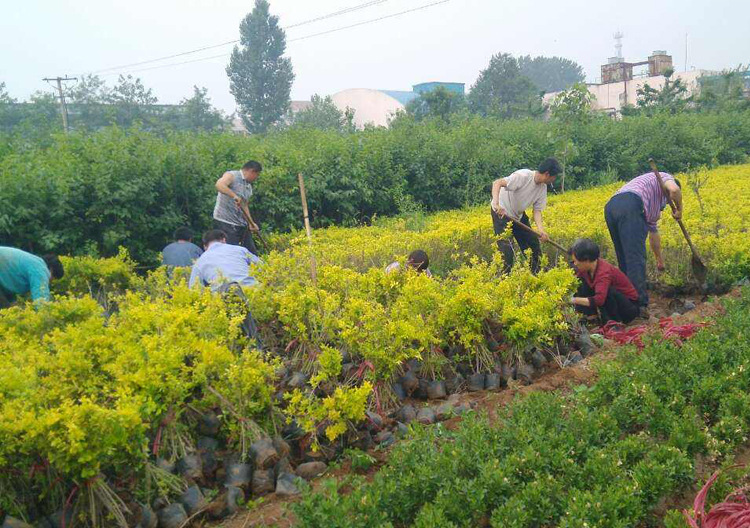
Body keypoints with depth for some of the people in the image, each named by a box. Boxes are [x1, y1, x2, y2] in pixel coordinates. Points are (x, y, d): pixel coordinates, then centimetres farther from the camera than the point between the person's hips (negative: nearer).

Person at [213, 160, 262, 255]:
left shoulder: (249, 187, 19)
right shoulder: (231, 175, -6)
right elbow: (219, 184, -26)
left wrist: (251, 223, 13)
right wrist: (235, 196, -38)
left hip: (241, 225, 8)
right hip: (225, 222, -8)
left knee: (252, 253, 6)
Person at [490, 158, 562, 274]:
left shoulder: (543, 188, -6)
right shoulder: (523, 176, -29)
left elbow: (537, 210, -6)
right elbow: (497, 183, -35)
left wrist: (541, 229, -24)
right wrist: (496, 203, -51)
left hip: (519, 215, 8)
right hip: (502, 212, -8)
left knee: (533, 244, 12)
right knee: (506, 251, -15)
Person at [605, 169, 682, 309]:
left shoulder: (652, 206, 43)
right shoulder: (665, 177, 23)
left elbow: (653, 232, 49)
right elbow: (674, 190, -4)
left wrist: (660, 259, 57)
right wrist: (679, 209, 13)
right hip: (630, 206, -8)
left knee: (624, 259, 15)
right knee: (636, 259, -8)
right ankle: (639, 305, -9)